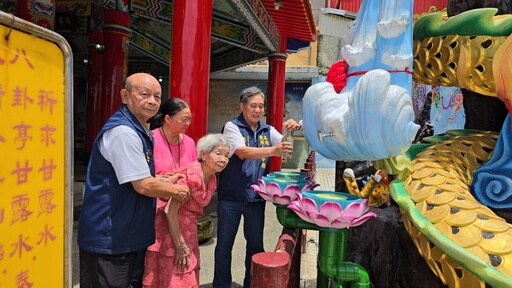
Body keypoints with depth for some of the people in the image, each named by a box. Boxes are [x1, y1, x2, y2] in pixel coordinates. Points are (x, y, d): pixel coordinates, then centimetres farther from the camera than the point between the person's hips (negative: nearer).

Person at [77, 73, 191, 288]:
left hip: (123, 234, 10)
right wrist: (176, 191, -8)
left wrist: (166, 181, 10)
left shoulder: (139, 130, 11)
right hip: (107, 238, -10)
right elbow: (143, 186, -23)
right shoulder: (123, 132, -23)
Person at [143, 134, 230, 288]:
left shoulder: (211, 179, 4)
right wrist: (180, 247, -19)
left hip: (187, 231, 8)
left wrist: (187, 245, 9)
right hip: (170, 229, -8)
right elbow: (170, 211, -25)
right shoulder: (192, 175, -23)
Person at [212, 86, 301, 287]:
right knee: (224, 244, 8)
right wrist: (272, 151, -38)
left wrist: (292, 130, -21)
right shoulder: (232, 127, -7)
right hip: (231, 196, -4)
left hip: (256, 196, 4)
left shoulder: (267, 131, 8)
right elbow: (243, 152, -23)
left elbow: (287, 148, -1)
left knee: (256, 244, 15)